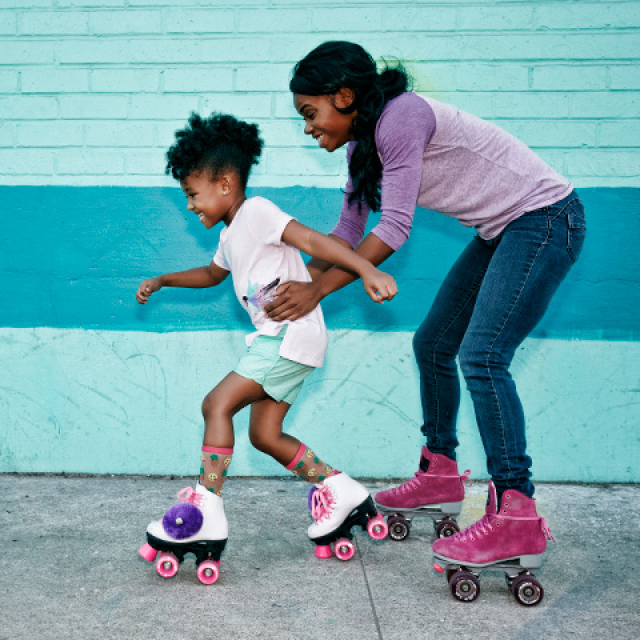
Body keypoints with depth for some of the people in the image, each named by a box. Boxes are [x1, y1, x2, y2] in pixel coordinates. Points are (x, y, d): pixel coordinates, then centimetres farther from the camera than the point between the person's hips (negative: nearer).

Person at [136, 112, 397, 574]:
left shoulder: (256, 212, -9)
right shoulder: (231, 234, 20)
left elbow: (311, 240, -22)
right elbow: (213, 274, 41)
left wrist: (367, 270, -32)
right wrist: (162, 282, 39)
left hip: (293, 335, -10)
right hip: (278, 340, 10)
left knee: (217, 403, -14)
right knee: (264, 434, 8)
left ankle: (208, 511, -13)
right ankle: (340, 488, 15)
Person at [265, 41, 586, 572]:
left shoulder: (401, 117, -22)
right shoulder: (364, 143, 8)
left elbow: (394, 229, -24)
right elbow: (348, 233, 14)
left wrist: (317, 290, -21)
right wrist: (294, 285, 6)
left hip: (545, 219, -10)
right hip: (502, 230, 10)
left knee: (481, 356, -19)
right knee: (432, 345, 12)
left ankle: (517, 515, -16)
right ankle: (441, 473, 26)